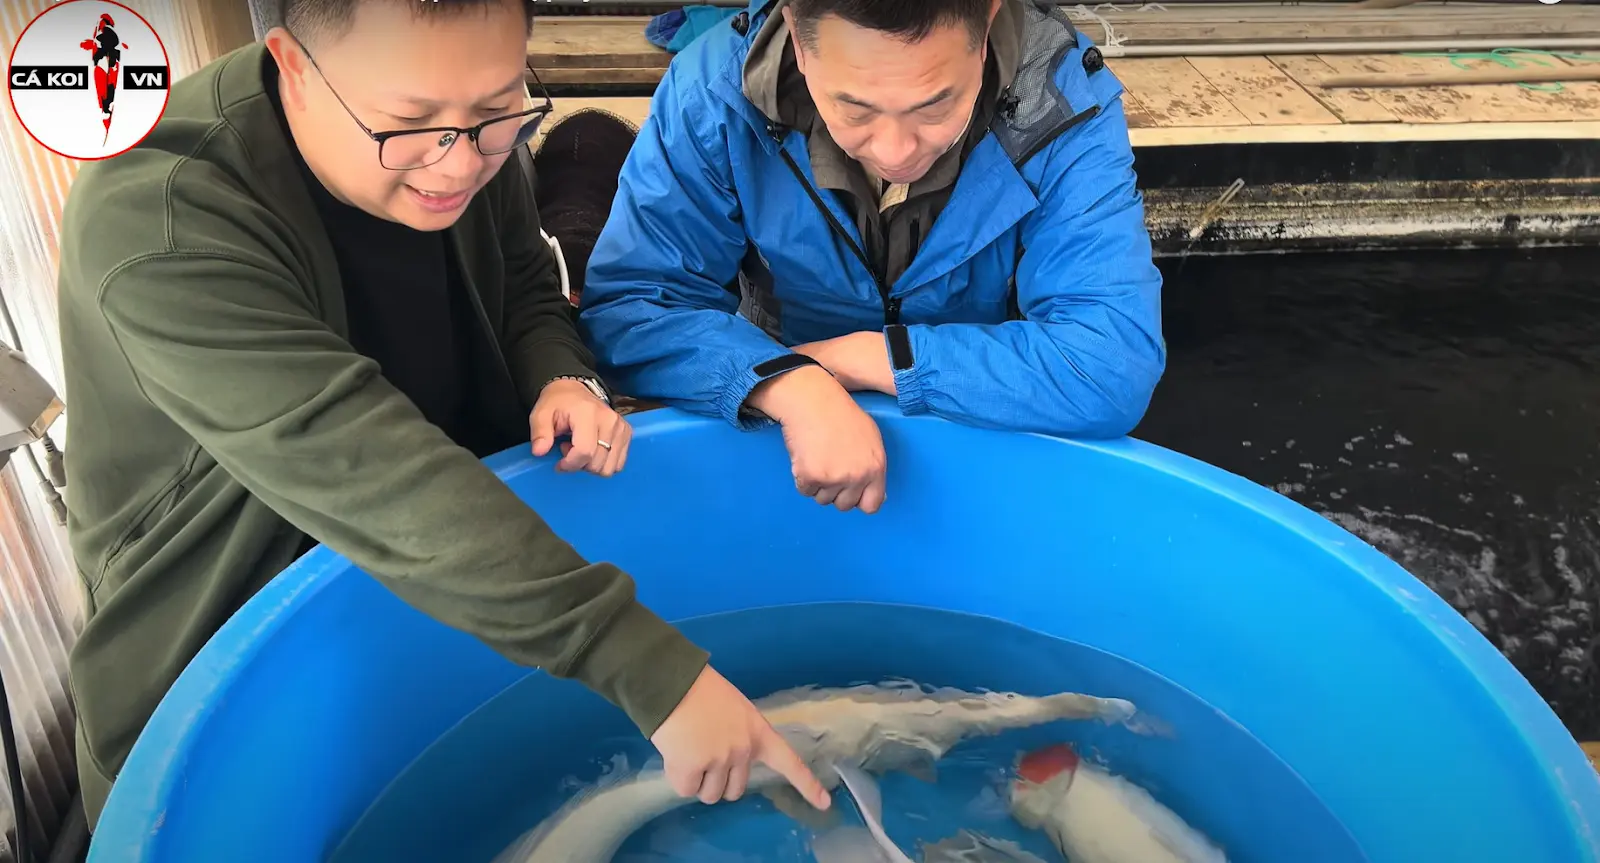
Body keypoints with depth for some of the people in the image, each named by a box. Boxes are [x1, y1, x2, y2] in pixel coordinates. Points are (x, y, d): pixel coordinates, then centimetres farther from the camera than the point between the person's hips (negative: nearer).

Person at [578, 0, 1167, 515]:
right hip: (775, 442, -1)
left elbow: (1113, 367, -24)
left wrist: (864, 357, -24)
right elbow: (626, 309, -16)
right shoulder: (714, 91, -17)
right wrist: (789, 386, -32)